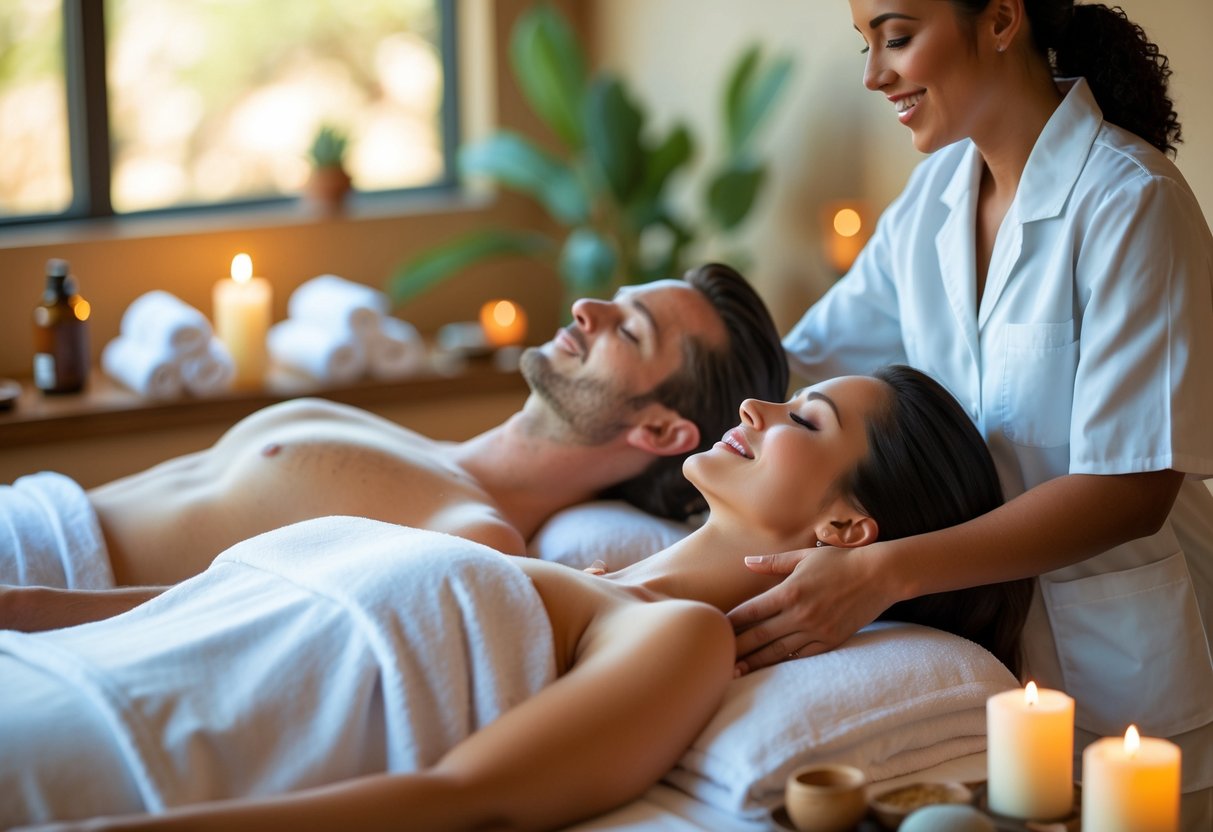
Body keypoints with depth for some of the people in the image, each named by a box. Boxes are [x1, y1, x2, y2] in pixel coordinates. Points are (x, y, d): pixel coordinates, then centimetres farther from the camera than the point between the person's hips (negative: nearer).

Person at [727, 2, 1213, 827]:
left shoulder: (1129, 202, -20)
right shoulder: (937, 190, 2)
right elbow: (809, 356, 10)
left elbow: (1131, 489, -25)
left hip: (1117, 663, -6)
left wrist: (881, 574, -33)